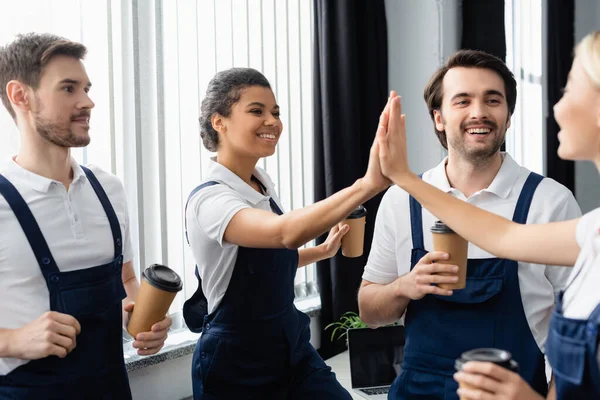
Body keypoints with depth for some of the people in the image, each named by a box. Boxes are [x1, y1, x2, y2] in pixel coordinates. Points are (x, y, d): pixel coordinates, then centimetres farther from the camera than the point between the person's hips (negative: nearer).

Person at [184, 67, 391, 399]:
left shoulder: (264, 187, 4)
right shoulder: (209, 200, -21)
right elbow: (286, 233, -41)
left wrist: (323, 251, 12)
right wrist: (368, 184, -49)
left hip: (293, 349, 7)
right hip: (236, 368, -7)